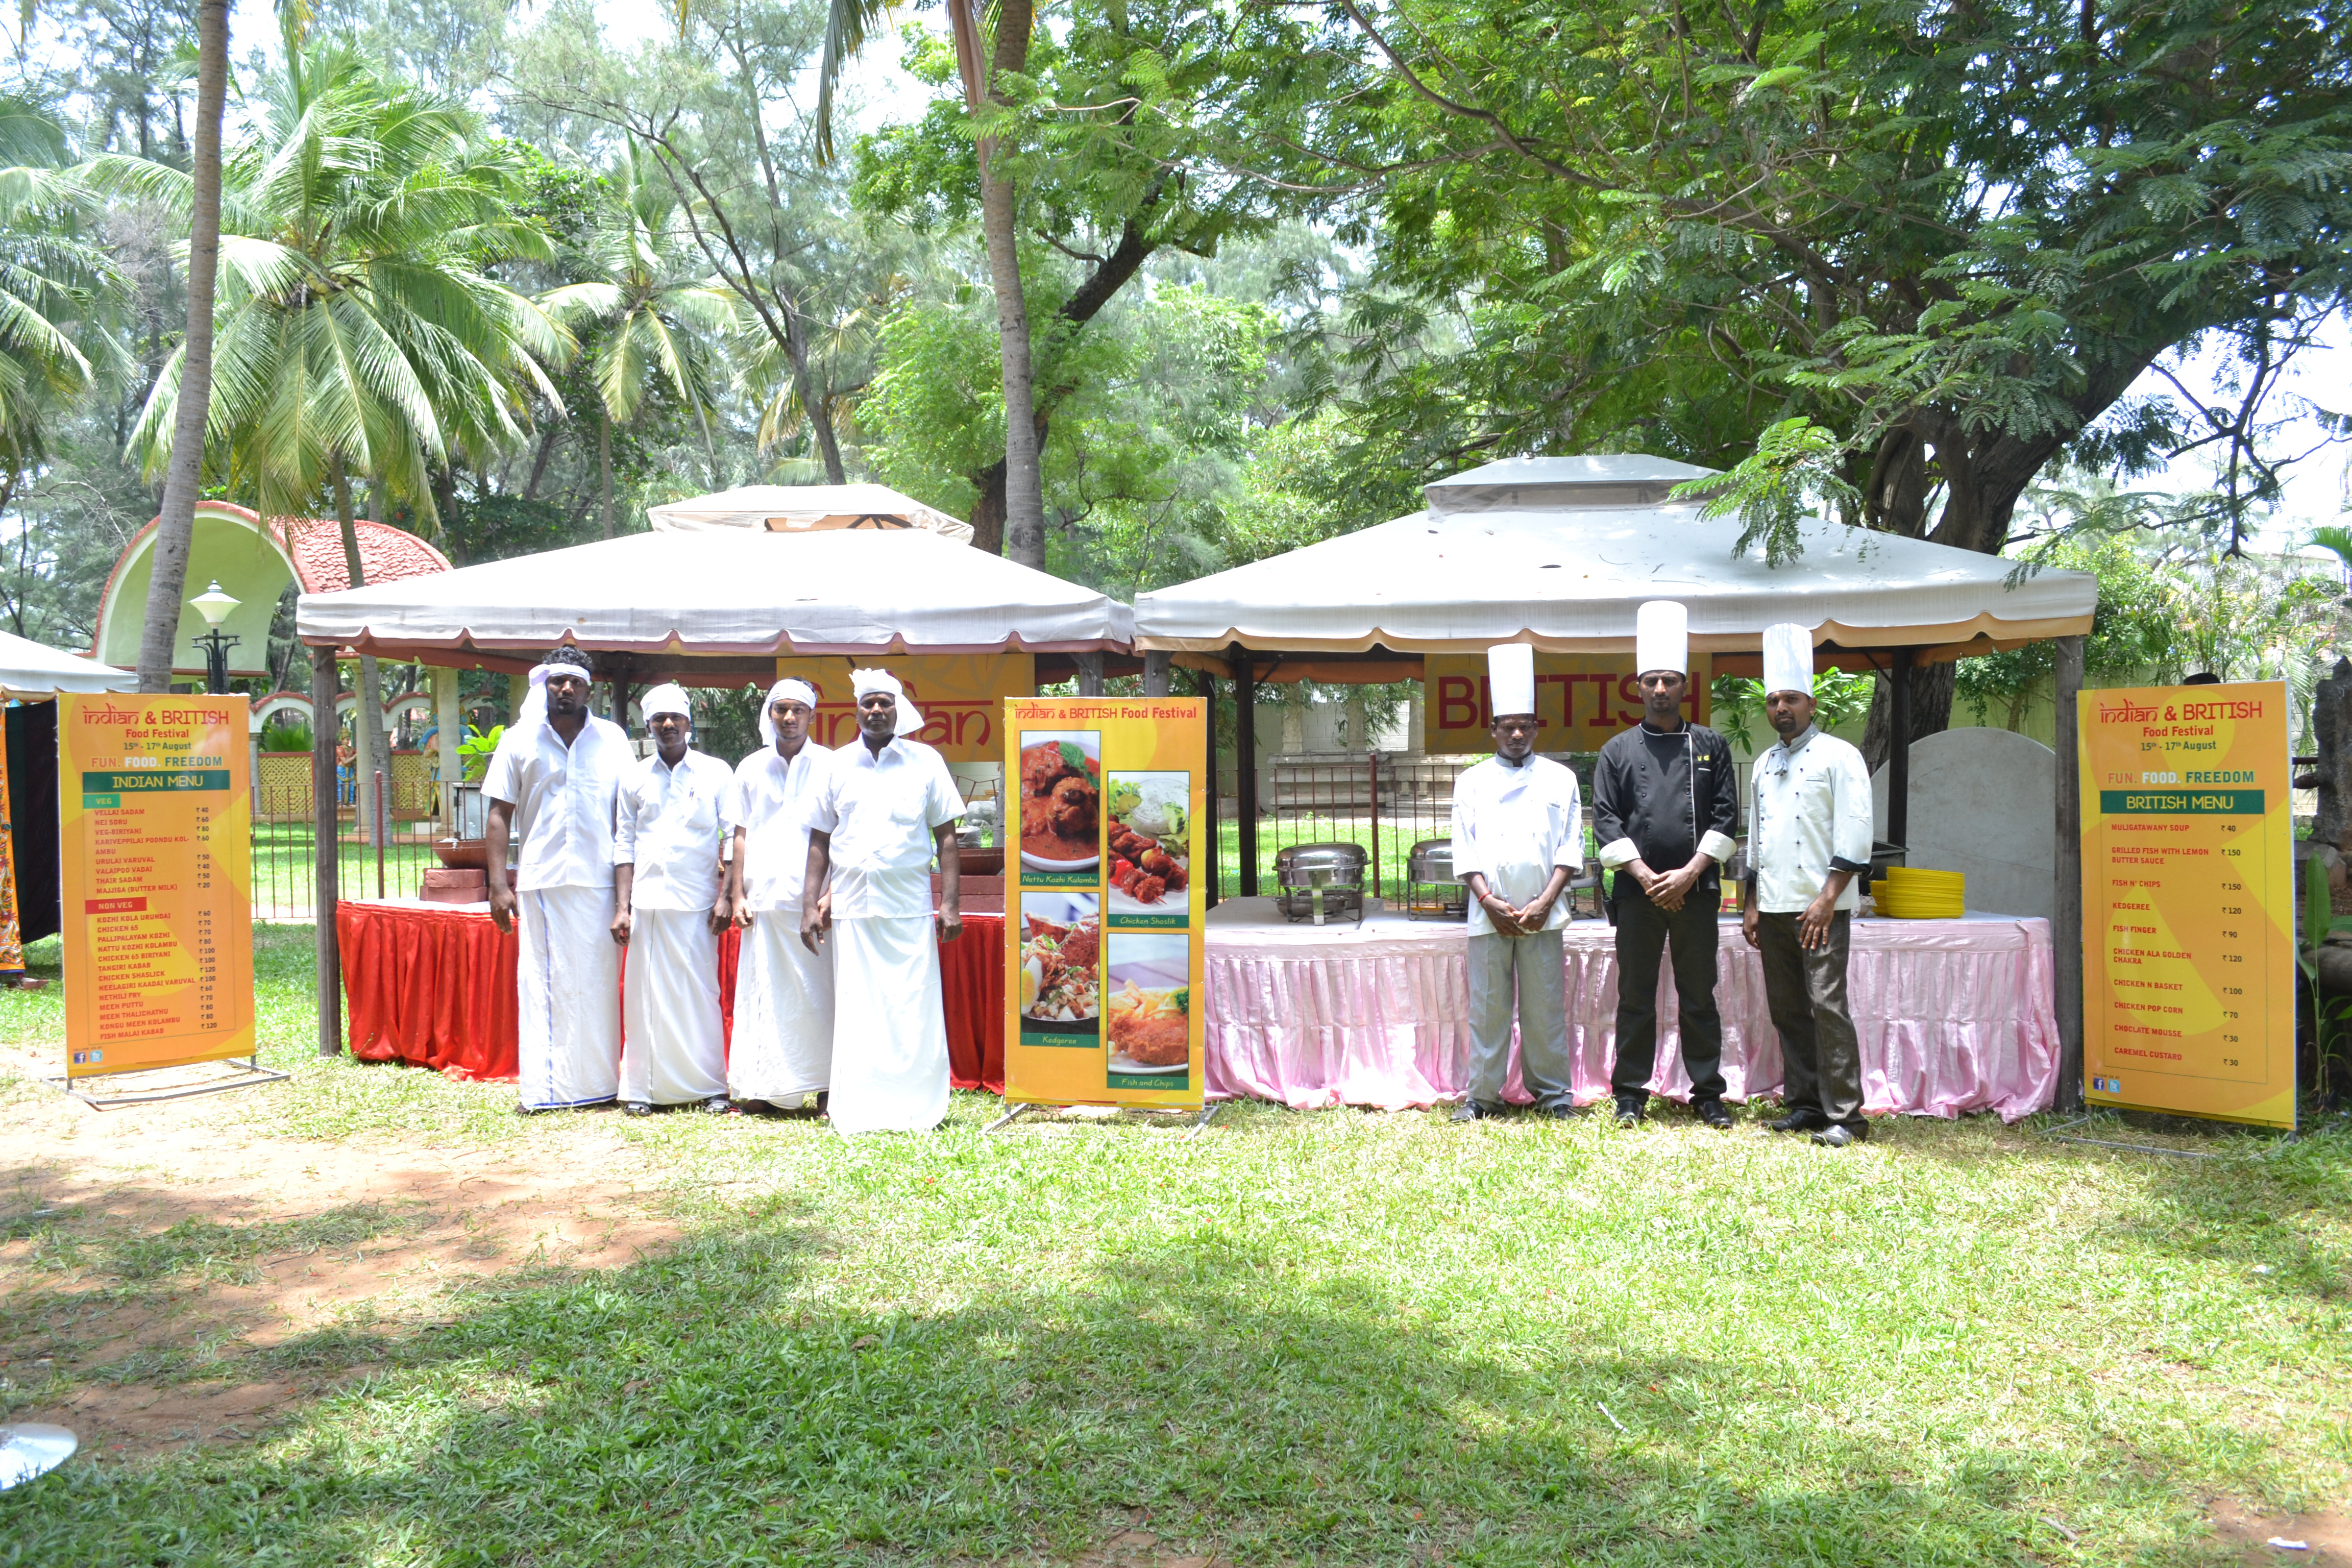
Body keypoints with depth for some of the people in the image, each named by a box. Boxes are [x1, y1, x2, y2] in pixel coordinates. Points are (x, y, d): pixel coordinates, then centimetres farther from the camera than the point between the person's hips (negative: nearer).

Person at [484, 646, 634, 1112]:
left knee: (600, 983, 4)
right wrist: (499, 884, -3)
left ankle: (599, 1082, 12)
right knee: (543, 982, -2)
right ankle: (544, 1087, 3)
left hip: (601, 881, 1)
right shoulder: (519, 740, 7)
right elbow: (499, 816, 6)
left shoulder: (613, 738, 10)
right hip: (542, 882, -1)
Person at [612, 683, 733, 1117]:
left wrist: (725, 898, -5)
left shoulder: (716, 773, 5)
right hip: (646, 903, 2)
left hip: (696, 903, -2)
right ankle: (642, 1089, 11)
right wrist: (621, 907, 4)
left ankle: (710, 1086, 9)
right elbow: (624, 845, 11)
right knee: (645, 995, 2)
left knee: (700, 994, 0)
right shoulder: (635, 778, 11)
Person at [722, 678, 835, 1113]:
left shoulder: (829, 767, 5)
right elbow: (740, 835, 14)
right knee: (762, 991, 3)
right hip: (763, 898, 3)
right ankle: (760, 1086, 9)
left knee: (816, 992, -3)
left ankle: (824, 1087, 2)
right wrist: (736, 894, 7)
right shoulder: (751, 769, 13)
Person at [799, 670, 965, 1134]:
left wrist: (951, 903, -3)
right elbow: (819, 841, 13)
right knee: (855, 1011, 3)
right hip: (851, 908, 2)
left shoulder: (926, 762, 6)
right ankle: (858, 1111, 9)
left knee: (914, 1010, -2)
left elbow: (946, 837, 5)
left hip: (910, 907, -2)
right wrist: (810, 905, 6)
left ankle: (916, 1109, 5)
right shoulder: (837, 766, 10)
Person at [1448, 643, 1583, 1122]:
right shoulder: (1473, 782, 9)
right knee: (1488, 1006, 2)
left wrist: (1544, 903, -7)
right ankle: (1483, 1095, 11)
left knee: (1545, 1007, 3)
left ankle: (1553, 1092, 15)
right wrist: (1489, 901, -8)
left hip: (1542, 914, 0)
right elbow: (1465, 849, 4)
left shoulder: (1559, 779, 9)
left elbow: (1571, 846, 4)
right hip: (1489, 913, 0)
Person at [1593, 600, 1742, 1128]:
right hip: (1637, 894, 0)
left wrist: (1689, 874, -8)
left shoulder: (1710, 746, 7)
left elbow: (1726, 818, 2)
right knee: (1636, 998, 5)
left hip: (1696, 891, 0)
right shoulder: (1618, 751, 5)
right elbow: (1605, 822, 0)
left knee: (1699, 998, 7)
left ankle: (1708, 1095, 17)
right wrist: (1645, 877, -10)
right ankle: (1630, 1096, 15)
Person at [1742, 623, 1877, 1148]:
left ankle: (1845, 1116, -5)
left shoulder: (1838, 756, -4)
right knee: (1787, 1010, 9)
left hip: (1821, 906, -7)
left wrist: (1828, 898, -16)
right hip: (1773, 907, 7)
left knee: (1827, 1005, -11)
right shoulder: (1764, 764, 17)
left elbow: (1855, 834, -10)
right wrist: (1751, 904, 15)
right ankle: (1804, 1105, 18)